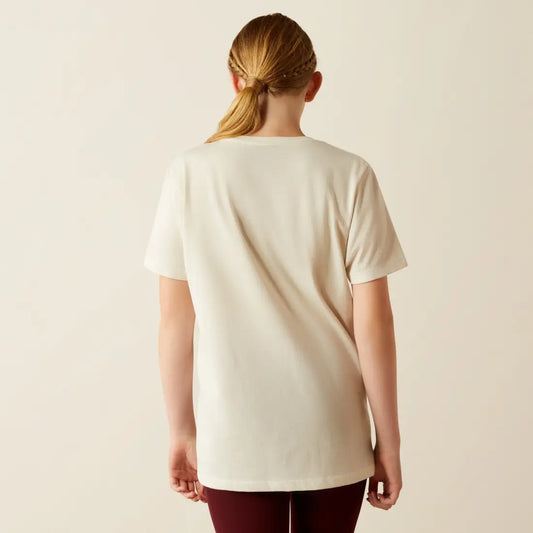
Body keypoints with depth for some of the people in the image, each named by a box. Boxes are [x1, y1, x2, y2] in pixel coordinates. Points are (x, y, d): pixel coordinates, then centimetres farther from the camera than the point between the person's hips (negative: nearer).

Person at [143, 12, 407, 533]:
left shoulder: (191, 172, -7)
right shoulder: (348, 176, -9)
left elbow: (176, 319, -3)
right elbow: (373, 322, -8)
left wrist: (181, 431, 8)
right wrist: (389, 439, 3)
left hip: (234, 439, 0)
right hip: (331, 438, 0)